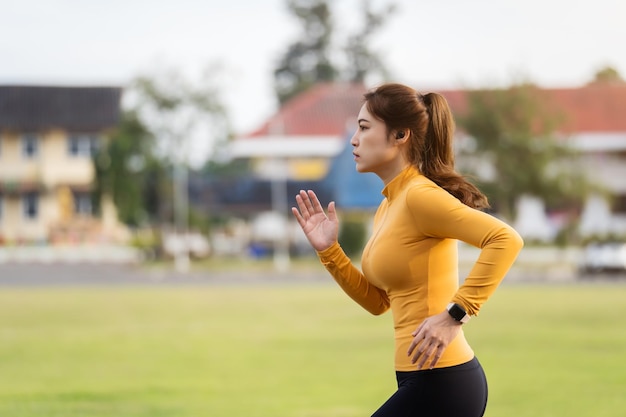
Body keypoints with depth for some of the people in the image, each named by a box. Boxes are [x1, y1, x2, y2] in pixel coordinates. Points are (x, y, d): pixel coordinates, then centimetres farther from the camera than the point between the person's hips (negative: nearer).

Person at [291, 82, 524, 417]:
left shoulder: (419, 195, -14)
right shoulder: (389, 206, 15)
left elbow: (506, 239, -25)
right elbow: (377, 301, 20)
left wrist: (456, 313, -26)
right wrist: (329, 251, 9)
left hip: (440, 383, -10)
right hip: (428, 380, 10)